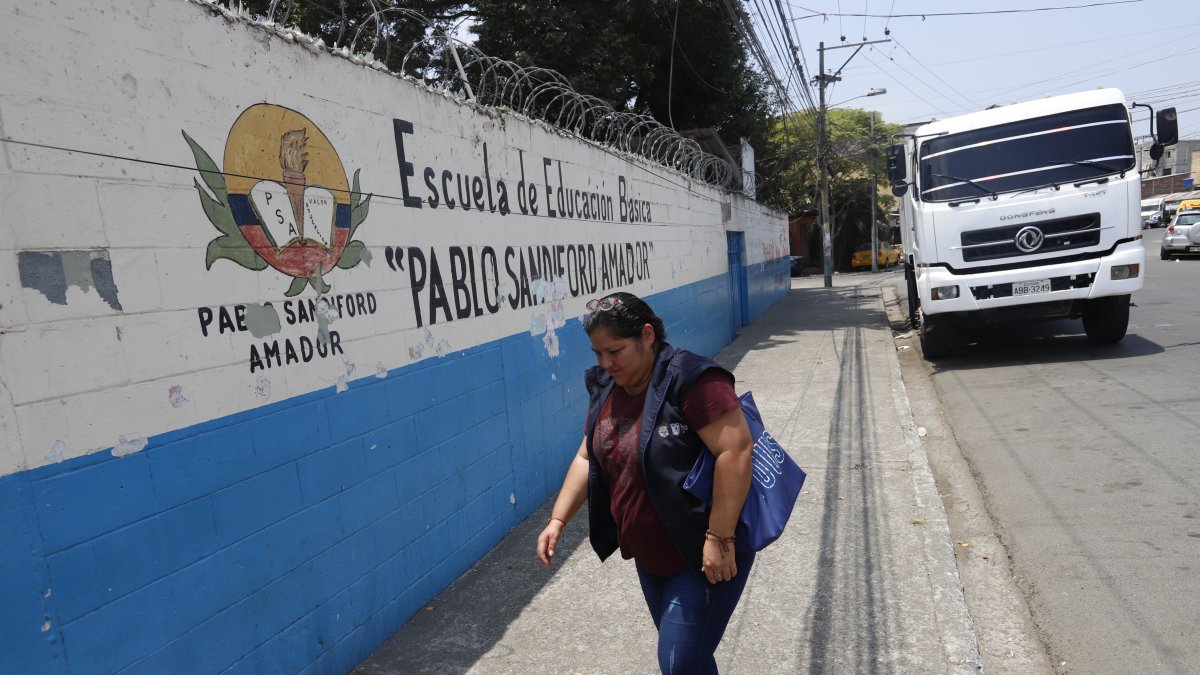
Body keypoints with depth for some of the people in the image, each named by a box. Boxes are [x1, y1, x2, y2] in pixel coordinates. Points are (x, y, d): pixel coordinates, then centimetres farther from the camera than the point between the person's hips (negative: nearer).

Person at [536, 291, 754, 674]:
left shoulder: (690, 380, -22)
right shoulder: (605, 389, 3)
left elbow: (736, 450, -27)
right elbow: (588, 458, 10)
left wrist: (719, 537, -27)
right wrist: (558, 519, 2)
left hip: (704, 557, -7)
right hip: (650, 557, 8)